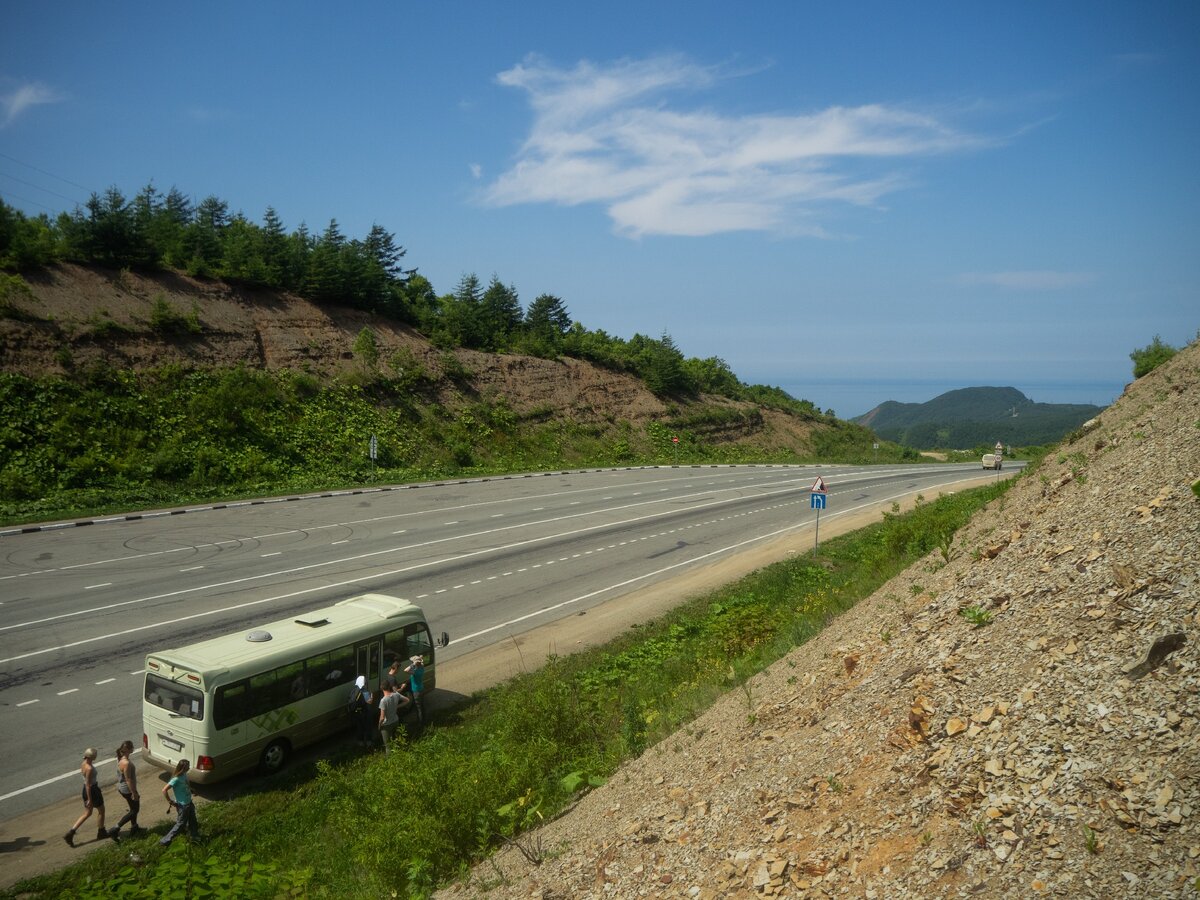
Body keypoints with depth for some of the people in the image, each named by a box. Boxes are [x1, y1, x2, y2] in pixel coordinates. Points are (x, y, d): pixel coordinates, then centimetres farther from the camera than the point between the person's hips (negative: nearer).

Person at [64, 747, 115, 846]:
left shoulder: (83, 763, -1)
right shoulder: (90, 768, -29)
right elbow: (88, 784, -25)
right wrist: (89, 799, -19)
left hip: (86, 790, 9)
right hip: (92, 791, -9)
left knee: (87, 813, 19)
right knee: (101, 811, 14)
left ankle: (70, 834, 13)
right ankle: (101, 833, 31)